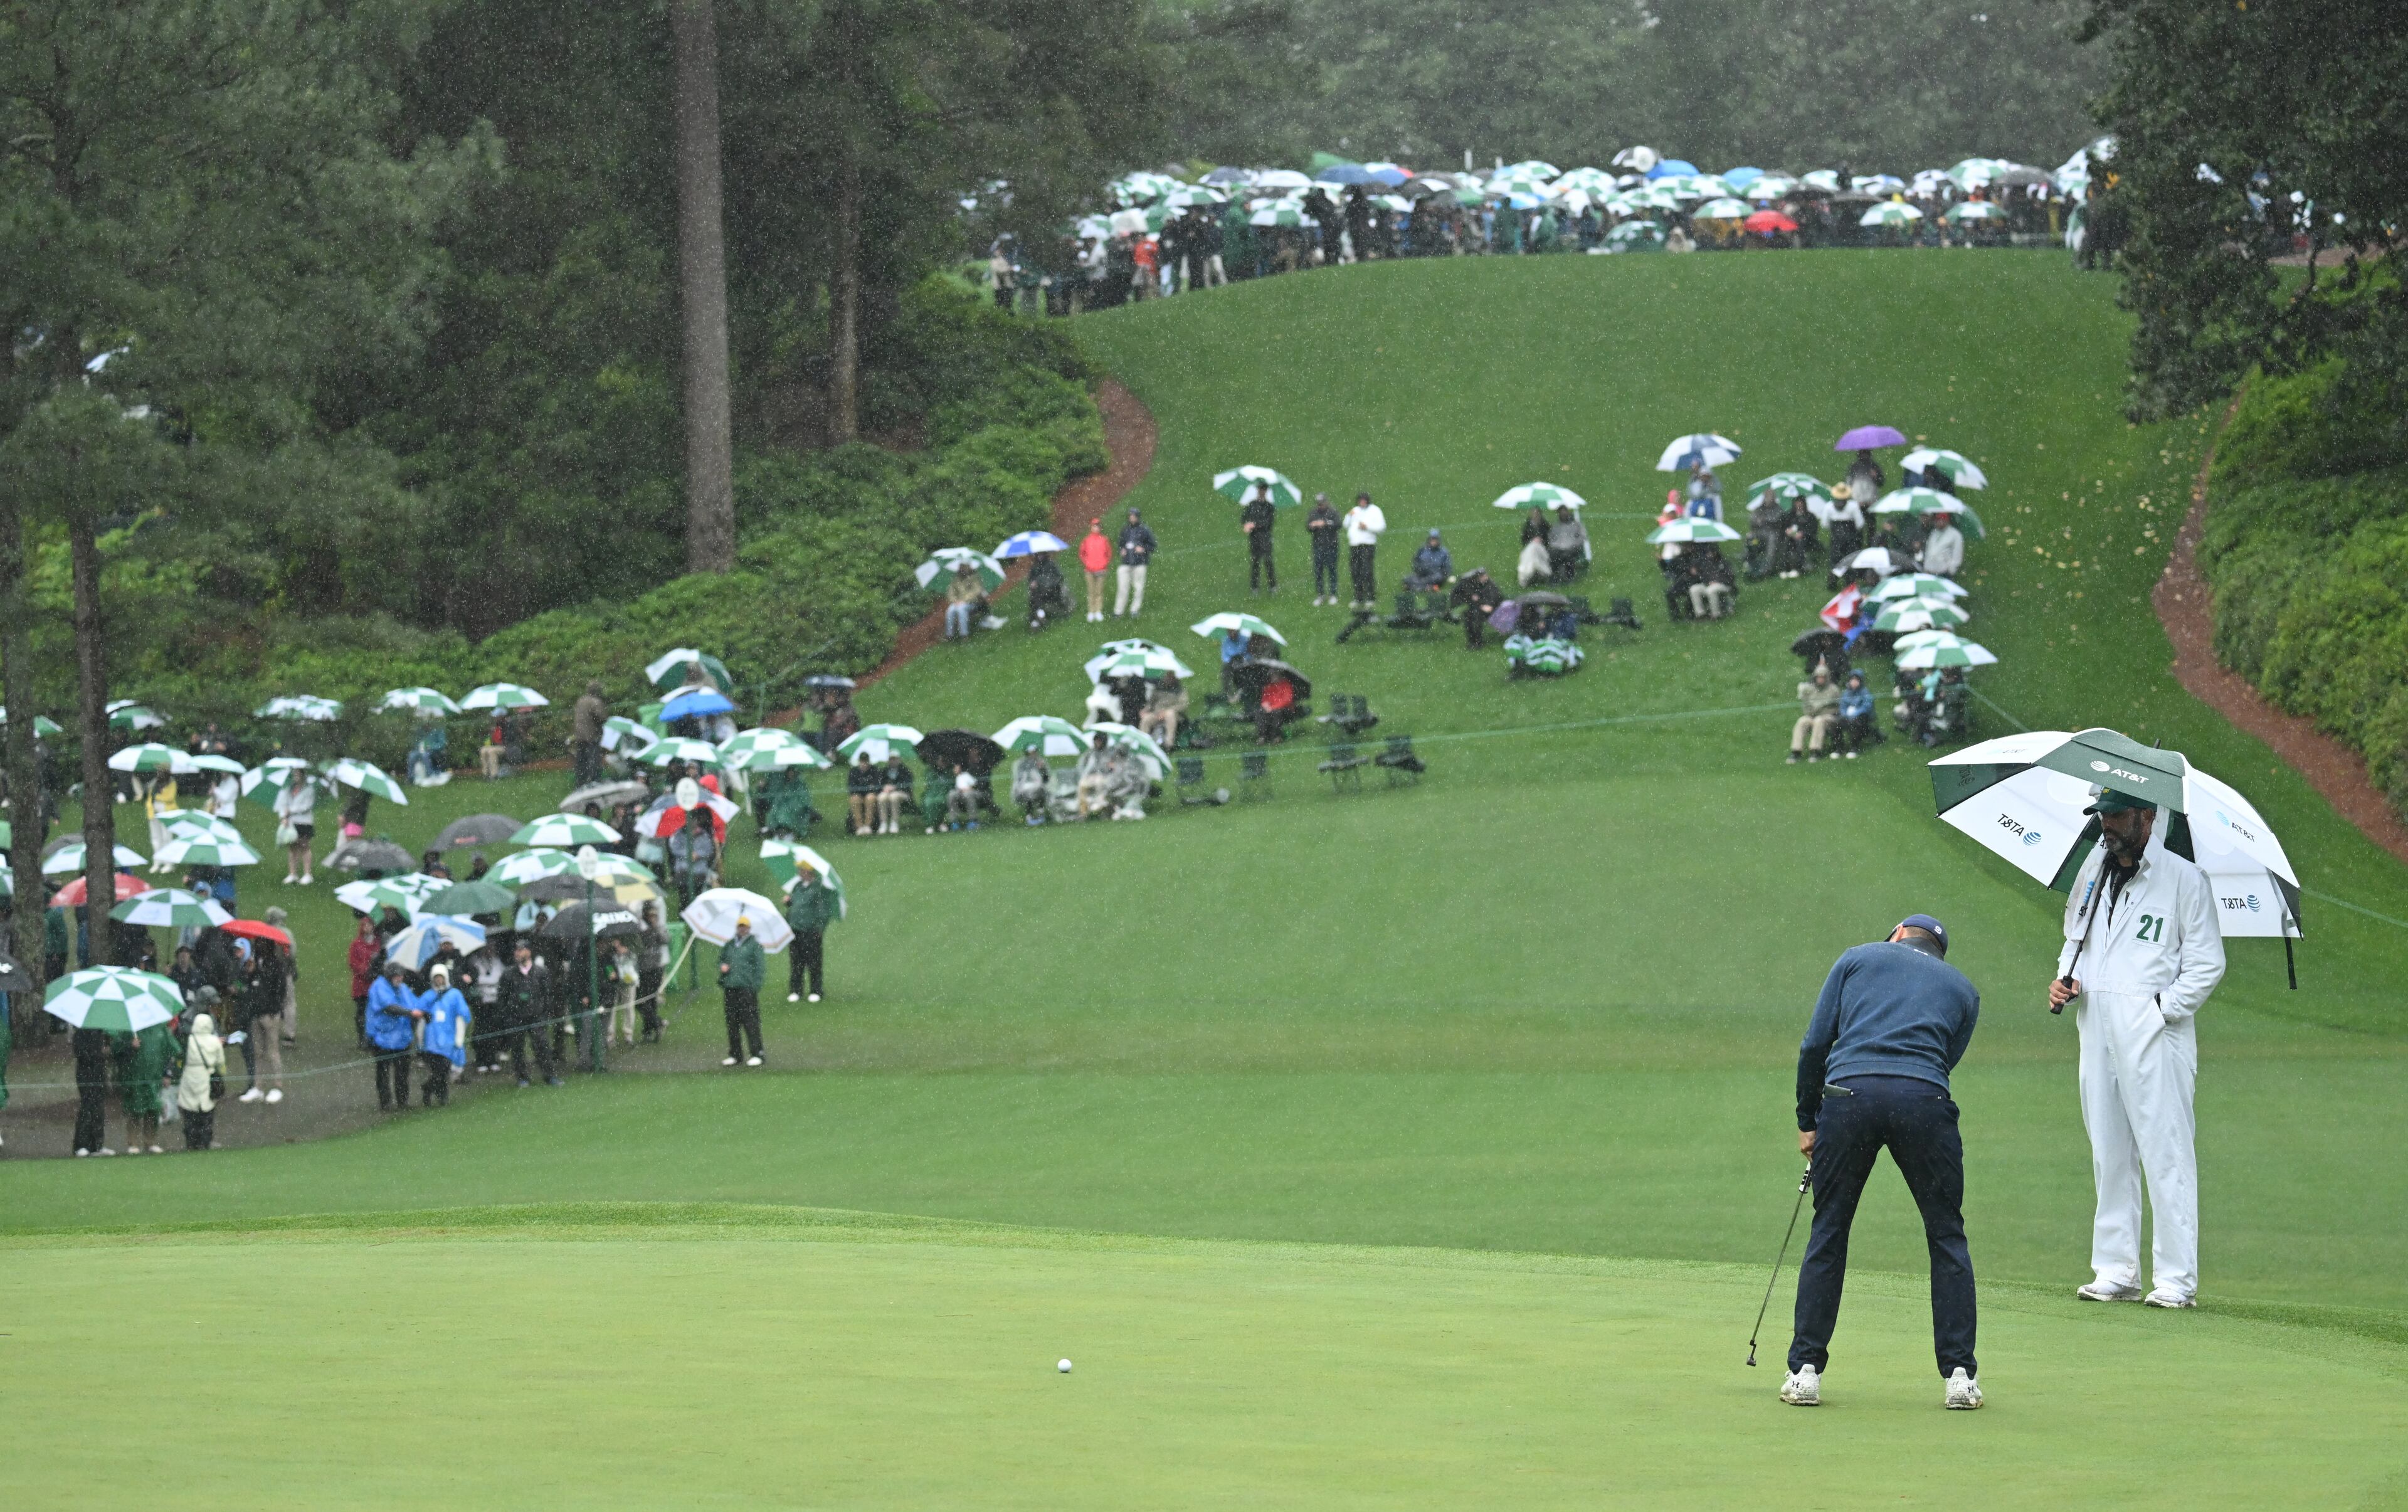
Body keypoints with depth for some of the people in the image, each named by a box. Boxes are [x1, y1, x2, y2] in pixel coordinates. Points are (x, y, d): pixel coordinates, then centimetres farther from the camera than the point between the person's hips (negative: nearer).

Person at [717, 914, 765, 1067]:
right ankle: (735, 1054, 15)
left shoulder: (755, 945, 3)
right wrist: (722, 967, 4)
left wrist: (756, 985, -10)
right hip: (730, 988, 5)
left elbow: (760, 967, -1)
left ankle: (756, 1054, -4)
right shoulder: (729, 945, 17)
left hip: (747, 987, -5)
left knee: (750, 1021, -8)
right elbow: (721, 959, 28)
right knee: (732, 1022, 6)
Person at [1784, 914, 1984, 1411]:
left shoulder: (1858, 959, 23)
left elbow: (1815, 1044, 14)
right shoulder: (1962, 988, 27)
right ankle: (1960, 1375, 8)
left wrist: (1808, 1122, 22)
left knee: (1828, 1233, 12)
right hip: (1923, 1099, 0)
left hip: (1849, 1091, 0)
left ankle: (1805, 1370, 12)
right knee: (1947, 1236, 13)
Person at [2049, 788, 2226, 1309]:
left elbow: (2208, 963, -3)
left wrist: (2164, 1008, -11)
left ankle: (2176, 1278, -6)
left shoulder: (2184, 878, -4)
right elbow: (2076, 933, 28)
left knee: (2165, 1153, -7)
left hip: (2155, 1032, -6)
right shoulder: (2093, 870, 14)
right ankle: (2115, 1271, 14)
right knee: (2109, 1154, 9)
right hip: (2097, 1029, 6)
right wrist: (2065, 979, 9)